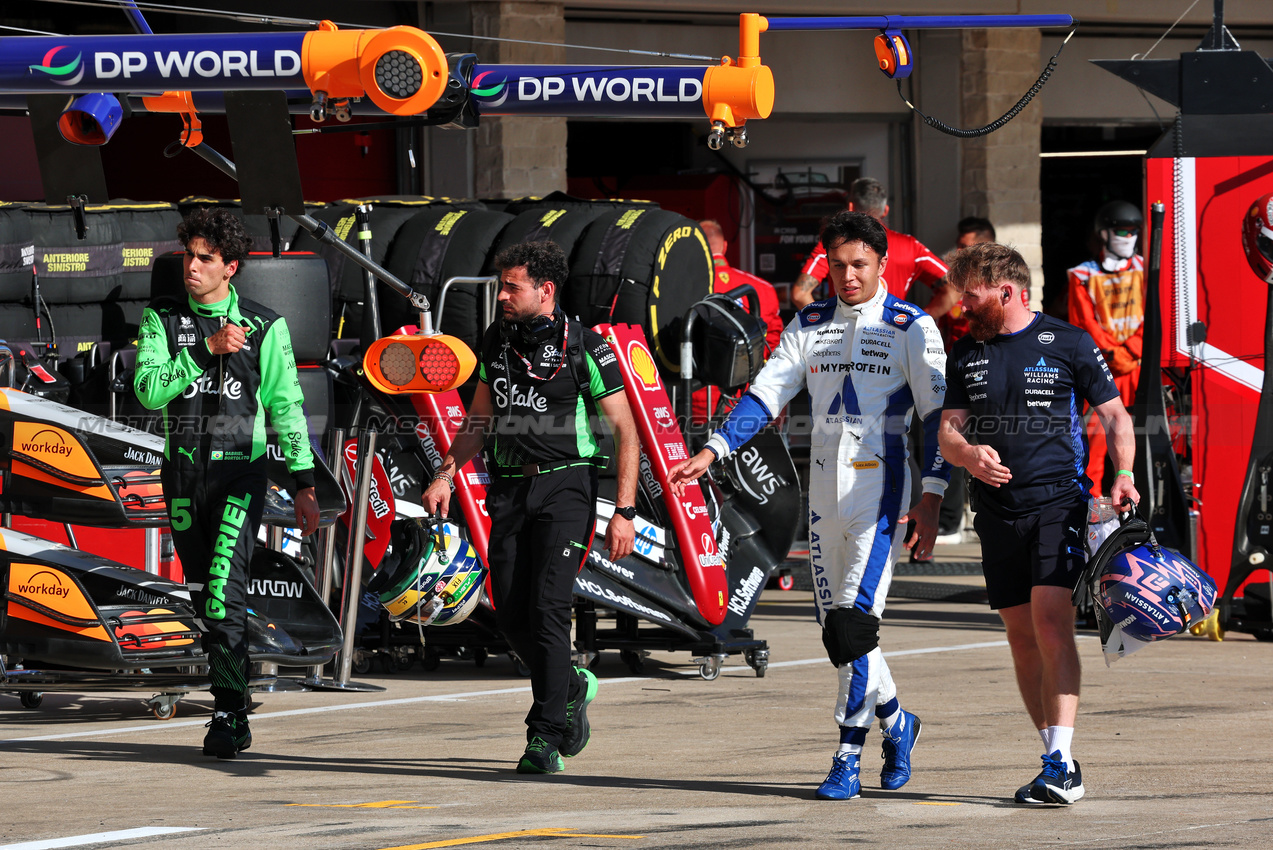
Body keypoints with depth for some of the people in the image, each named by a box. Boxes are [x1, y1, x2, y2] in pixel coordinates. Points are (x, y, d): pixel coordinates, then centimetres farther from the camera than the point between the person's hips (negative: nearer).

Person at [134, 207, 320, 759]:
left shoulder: (265, 327, 1)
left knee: (225, 591, -17)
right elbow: (148, 389, -8)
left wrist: (304, 484, 4)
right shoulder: (162, 320, 6)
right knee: (204, 599, 7)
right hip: (183, 471, 4)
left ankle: (229, 711, -15)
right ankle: (233, 714, 16)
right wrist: (207, 350, -17)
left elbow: (287, 407, 6)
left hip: (240, 471, -3)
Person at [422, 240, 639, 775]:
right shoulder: (497, 342, 10)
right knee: (510, 614, 2)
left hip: (565, 488, -6)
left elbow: (626, 432, -6)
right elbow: (478, 420, 20)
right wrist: (446, 476, 5)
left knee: (548, 608, -15)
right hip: (509, 490, 6)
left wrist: (624, 511, -12)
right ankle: (570, 688, 29)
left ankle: (546, 738, -10)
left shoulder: (585, 348, -7)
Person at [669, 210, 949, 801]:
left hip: (880, 491, -5)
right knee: (834, 628, 7)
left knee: (853, 623, -15)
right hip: (824, 489, 5)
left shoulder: (912, 328, -1)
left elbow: (938, 414, -3)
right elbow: (765, 394, 6)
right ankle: (895, 723, 27)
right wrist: (711, 452, -8)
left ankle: (848, 753, -10)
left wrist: (930, 498, -11)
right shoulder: (809, 326, 11)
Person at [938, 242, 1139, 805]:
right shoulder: (967, 355, 12)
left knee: (1051, 621, -19)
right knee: (1021, 637, 6)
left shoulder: (1067, 344, 1)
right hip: (997, 511, 5)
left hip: (1059, 501, -5)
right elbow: (948, 433, 8)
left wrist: (1124, 474, -10)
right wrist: (968, 452, -16)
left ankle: (1061, 764, -22)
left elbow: (1115, 415, 6)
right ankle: (1058, 762, 15)